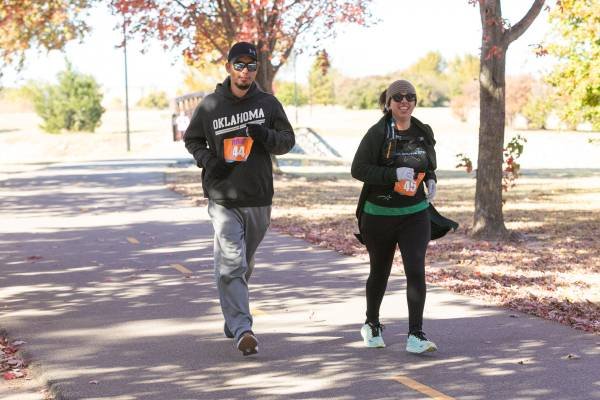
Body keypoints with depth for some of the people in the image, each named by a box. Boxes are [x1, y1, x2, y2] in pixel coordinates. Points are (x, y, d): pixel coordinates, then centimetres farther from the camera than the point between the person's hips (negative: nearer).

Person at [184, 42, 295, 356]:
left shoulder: (268, 104, 4)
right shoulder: (210, 105, 1)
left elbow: (288, 140, 7)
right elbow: (191, 139, 13)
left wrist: (265, 136, -15)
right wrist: (207, 160, -7)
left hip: (259, 198, 3)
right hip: (223, 198, -3)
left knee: (245, 263, 17)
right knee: (230, 264, -14)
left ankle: (233, 319, 35)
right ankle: (242, 329, -18)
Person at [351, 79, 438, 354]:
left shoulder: (424, 133, 4)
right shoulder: (378, 133, -10)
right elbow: (358, 168, -16)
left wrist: (431, 179, -1)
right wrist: (394, 173, -26)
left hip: (414, 214, 2)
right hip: (379, 215, -2)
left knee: (416, 271, -13)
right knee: (379, 272, 14)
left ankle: (416, 336, -11)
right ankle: (372, 325, 38)